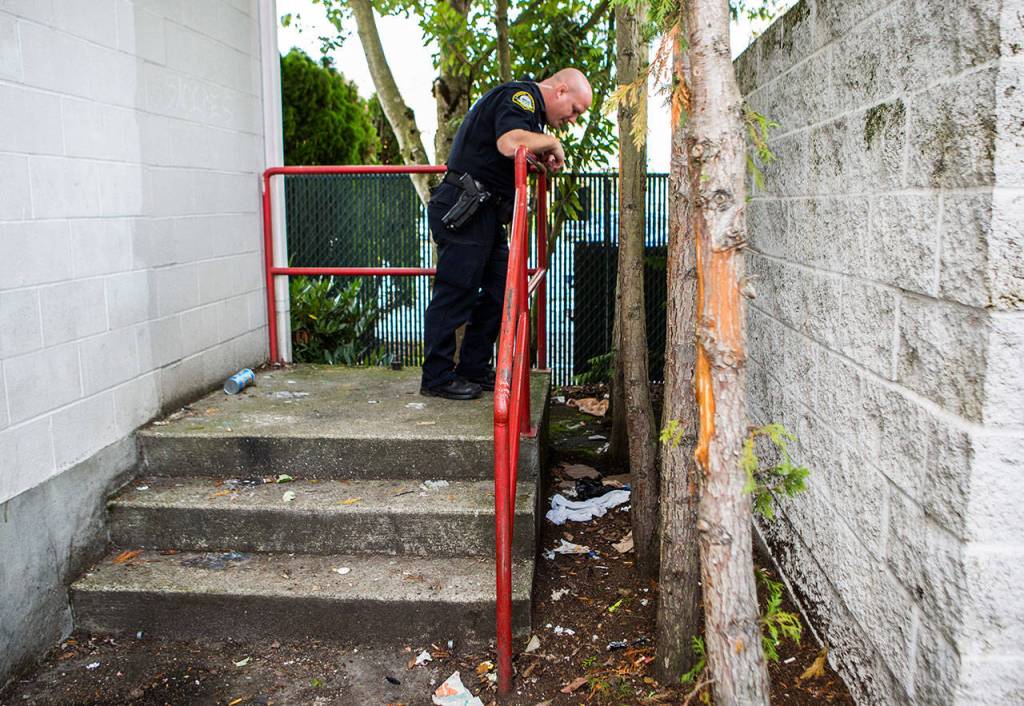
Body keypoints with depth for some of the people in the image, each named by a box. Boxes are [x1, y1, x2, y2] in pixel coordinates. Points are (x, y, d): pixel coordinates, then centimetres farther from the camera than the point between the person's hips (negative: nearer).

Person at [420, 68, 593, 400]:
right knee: (456, 292, -6)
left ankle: (475, 368, 19)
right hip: (464, 211, -10)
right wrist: (552, 142, -12)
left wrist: (543, 157, 7)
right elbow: (510, 143, -29)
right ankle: (437, 377, 1)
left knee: (500, 291, 10)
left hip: (486, 215, 11)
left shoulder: (528, 104, 24)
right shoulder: (520, 95, -10)